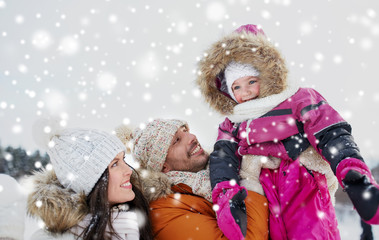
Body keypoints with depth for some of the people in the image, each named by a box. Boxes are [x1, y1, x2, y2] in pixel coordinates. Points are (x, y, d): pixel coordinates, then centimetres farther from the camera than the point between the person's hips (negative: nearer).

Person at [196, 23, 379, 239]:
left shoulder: (299, 101, 11)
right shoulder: (232, 125, 21)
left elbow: (332, 137, -2)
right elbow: (223, 156, 3)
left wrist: (355, 177, -21)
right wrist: (226, 193, -20)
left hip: (303, 192, -3)